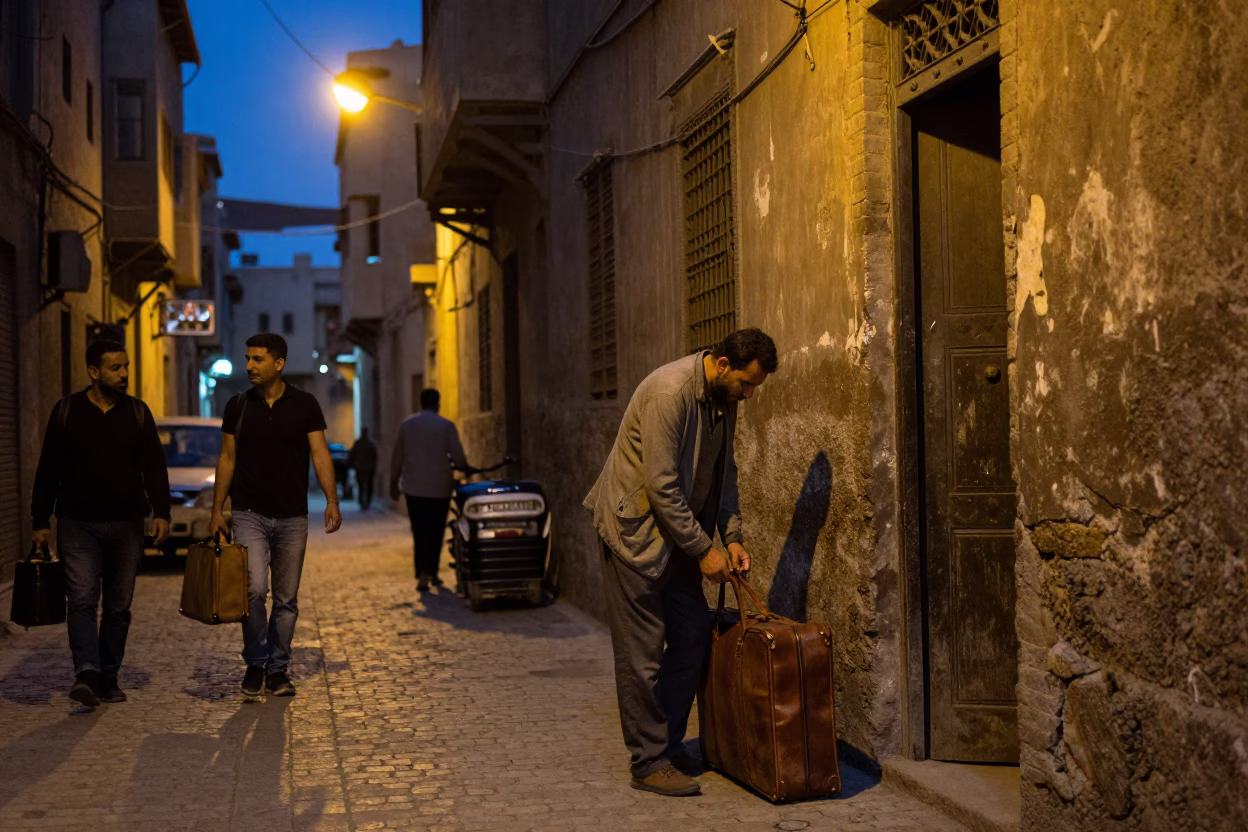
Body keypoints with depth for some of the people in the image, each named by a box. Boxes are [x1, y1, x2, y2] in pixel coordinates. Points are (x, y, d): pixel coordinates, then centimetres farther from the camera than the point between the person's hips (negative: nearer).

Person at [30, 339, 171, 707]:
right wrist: (40, 522, 2)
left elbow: (154, 467, 5)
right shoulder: (67, 411, 1)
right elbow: (48, 471, 4)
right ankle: (86, 674, -21)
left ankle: (109, 679, 13)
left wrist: (161, 512, -7)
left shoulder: (137, 413, 6)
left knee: (119, 605, 5)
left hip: (127, 525, 2)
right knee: (82, 598, -14)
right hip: (78, 525, -2)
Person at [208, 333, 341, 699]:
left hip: (292, 517, 0)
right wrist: (217, 510, 5)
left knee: (287, 599, 6)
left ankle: (277, 669, 19)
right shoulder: (238, 406, 4)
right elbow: (227, 458, 9)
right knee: (254, 588, -15)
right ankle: (255, 663, 3)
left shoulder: (305, 405, 1)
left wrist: (331, 500, -18)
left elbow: (320, 454, -5)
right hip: (249, 514, 0)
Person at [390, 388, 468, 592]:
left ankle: (422, 573, -9)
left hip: (414, 487, 2)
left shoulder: (406, 425, 4)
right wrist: (464, 468, 13)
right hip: (439, 487, -2)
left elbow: (397, 457, 7)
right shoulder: (446, 426, -6)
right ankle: (431, 572, 13)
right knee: (436, 532, 10)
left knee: (420, 532, 4)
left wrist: (393, 482, 16)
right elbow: (458, 457, -8)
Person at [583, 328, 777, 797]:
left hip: (676, 531, 9)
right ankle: (648, 762, 5)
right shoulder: (670, 392, -25)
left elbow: (724, 471, 14)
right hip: (635, 529, -9)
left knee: (693, 639, 8)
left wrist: (732, 537, 4)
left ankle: (669, 744, 20)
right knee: (642, 652, -4)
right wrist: (704, 550, -19)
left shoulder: (723, 398, 3)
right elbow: (661, 485, -25)